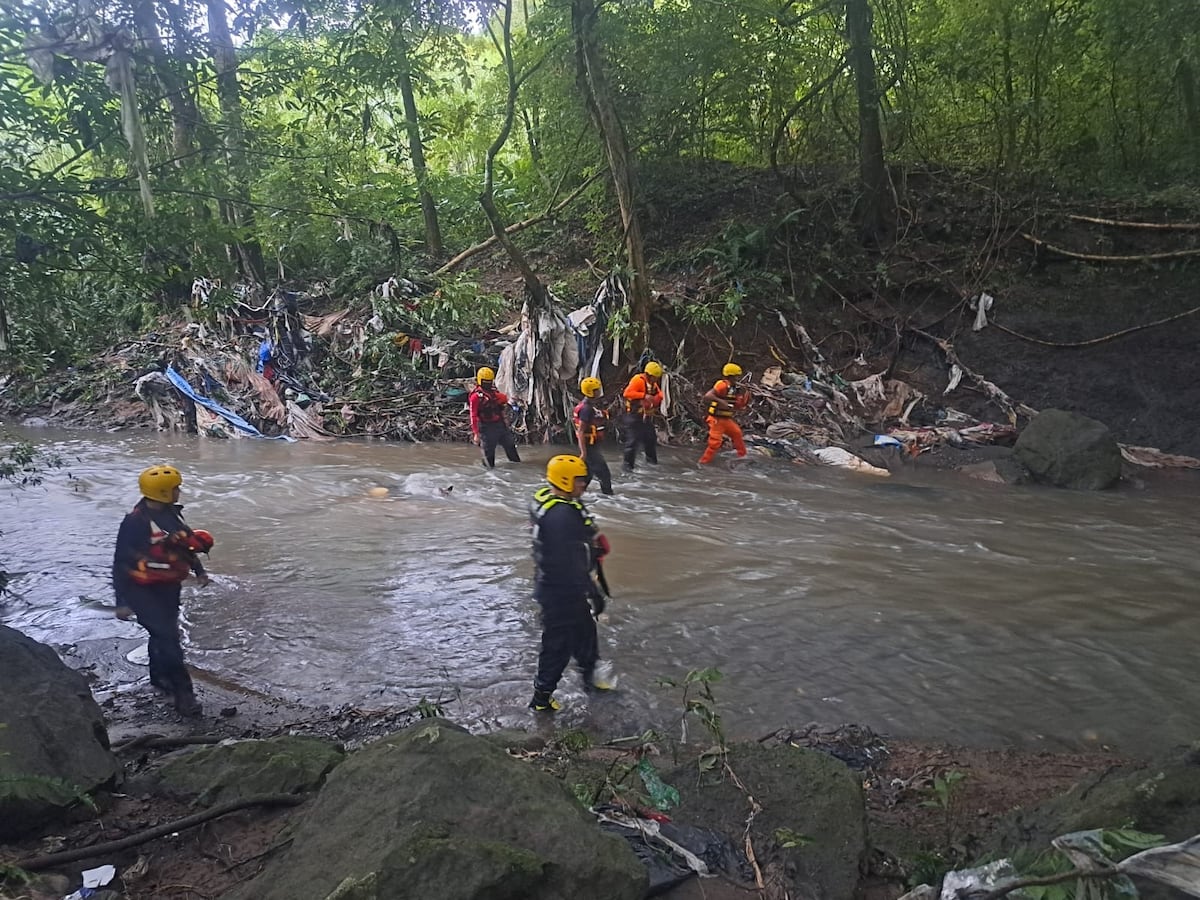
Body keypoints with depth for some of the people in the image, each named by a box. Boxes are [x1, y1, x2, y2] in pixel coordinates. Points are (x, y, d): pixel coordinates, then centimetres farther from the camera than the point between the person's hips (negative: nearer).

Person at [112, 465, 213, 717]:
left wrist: (198, 570, 14)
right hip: (144, 591, -8)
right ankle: (183, 692, -5)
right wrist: (122, 601, -18)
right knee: (167, 637, -11)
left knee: (164, 632, 22)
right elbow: (121, 562, -18)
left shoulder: (172, 513, 1)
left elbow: (184, 544, 18)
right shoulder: (136, 522, -23)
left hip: (169, 587, 8)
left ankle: (159, 676, 44)